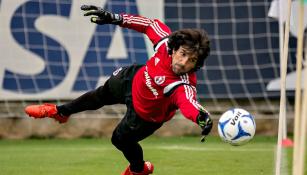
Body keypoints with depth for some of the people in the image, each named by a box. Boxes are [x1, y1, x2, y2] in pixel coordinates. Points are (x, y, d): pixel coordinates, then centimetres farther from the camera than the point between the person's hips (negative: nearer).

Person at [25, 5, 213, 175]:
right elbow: (152, 25, -16)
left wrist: (201, 116, -88)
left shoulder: (184, 86, -46)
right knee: (102, 94, 30)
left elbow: (189, 103, -65)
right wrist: (115, 18, -18)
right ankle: (60, 112, 58)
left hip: (145, 114, -5)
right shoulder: (166, 42, -33)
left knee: (121, 139, 17)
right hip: (134, 79, 5)